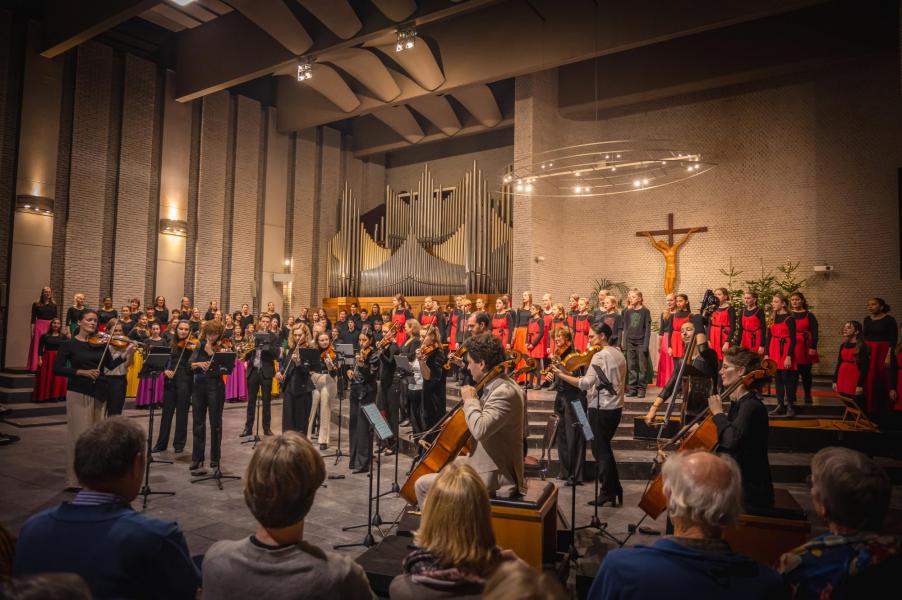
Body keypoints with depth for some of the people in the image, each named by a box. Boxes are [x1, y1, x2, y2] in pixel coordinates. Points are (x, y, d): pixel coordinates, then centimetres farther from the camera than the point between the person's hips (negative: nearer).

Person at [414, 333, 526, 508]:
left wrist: (470, 400, -22)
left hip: (494, 477, -10)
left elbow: (479, 430, -37)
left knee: (423, 484, -6)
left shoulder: (505, 392, -25)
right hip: (490, 463, 10)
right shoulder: (503, 386, 5)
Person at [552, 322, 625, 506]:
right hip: (616, 407, 9)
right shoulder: (618, 354, 11)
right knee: (605, 448, 19)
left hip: (600, 408, -9)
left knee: (600, 451, 2)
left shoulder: (600, 356, -16)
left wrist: (562, 374, -20)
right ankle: (616, 491, 23)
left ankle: (608, 493, 8)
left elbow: (586, 383, -24)